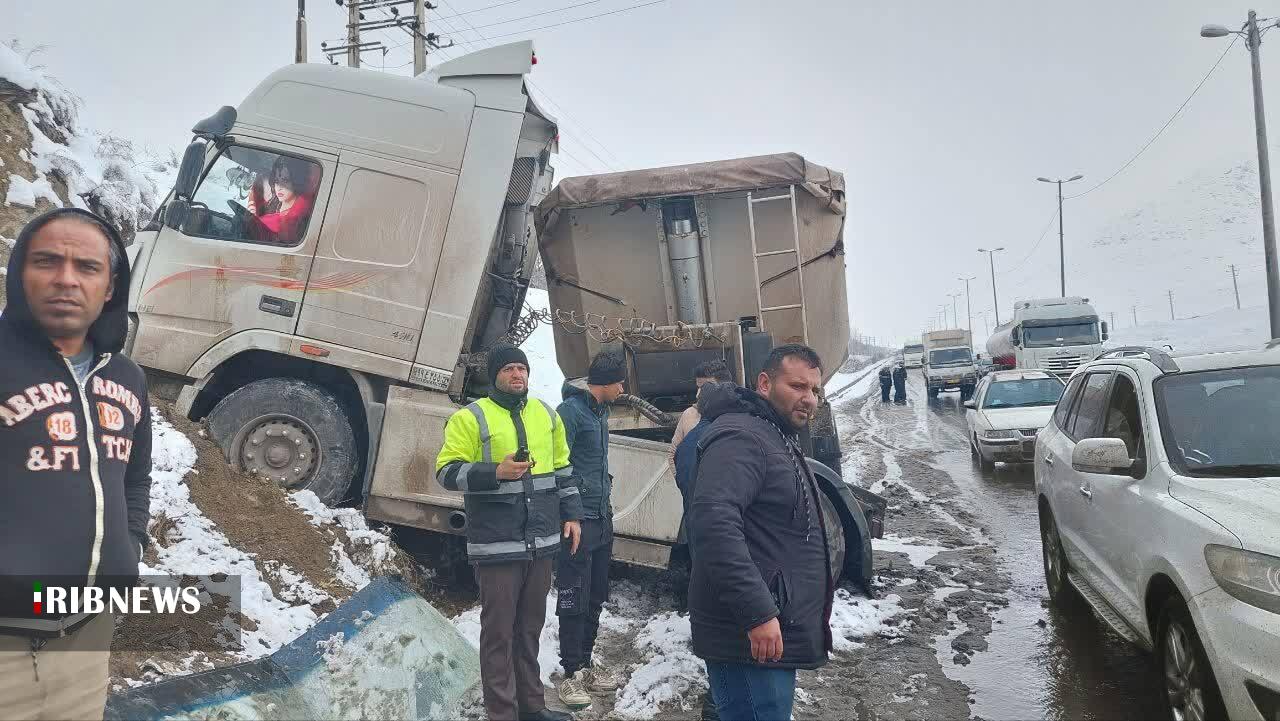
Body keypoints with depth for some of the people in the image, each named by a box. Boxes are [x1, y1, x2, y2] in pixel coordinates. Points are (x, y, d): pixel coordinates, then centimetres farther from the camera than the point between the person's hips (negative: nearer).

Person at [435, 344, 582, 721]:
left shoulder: (546, 414, 13)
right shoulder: (471, 417, -5)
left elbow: (562, 469, 20)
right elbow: (447, 471, -10)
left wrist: (571, 514, 14)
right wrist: (496, 473, -23)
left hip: (542, 541, 5)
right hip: (497, 544, -5)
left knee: (530, 626, 16)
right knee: (498, 630, 2)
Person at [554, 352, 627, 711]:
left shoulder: (601, 410, 14)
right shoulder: (571, 410, -13)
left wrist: (605, 503, 16)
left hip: (602, 519, 9)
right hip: (579, 520, -9)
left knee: (595, 599, 15)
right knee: (573, 601, 0)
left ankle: (586, 662, 28)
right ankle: (571, 673, 10)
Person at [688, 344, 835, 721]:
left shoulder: (778, 440, 19)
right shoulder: (742, 436, -16)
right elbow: (714, 521, -31)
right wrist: (757, 613, -31)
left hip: (775, 637, 11)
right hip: (749, 642, -10)